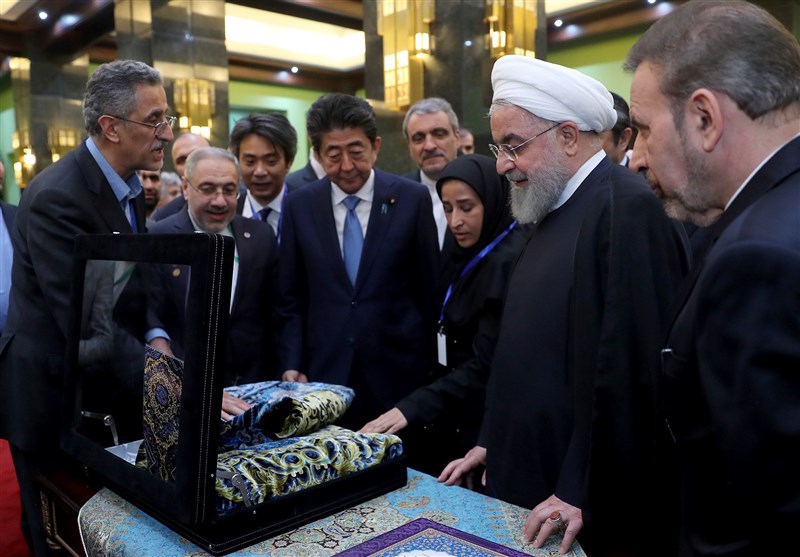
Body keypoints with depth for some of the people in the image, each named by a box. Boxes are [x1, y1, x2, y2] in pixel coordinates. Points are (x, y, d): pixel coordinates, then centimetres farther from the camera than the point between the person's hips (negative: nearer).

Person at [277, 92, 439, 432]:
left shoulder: (413, 199, -4)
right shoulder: (299, 206, 2)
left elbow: (431, 289, 1)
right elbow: (291, 298, 7)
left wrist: (431, 370, 3)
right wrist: (292, 365, -1)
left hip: (398, 374, -1)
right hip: (324, 372, 2)